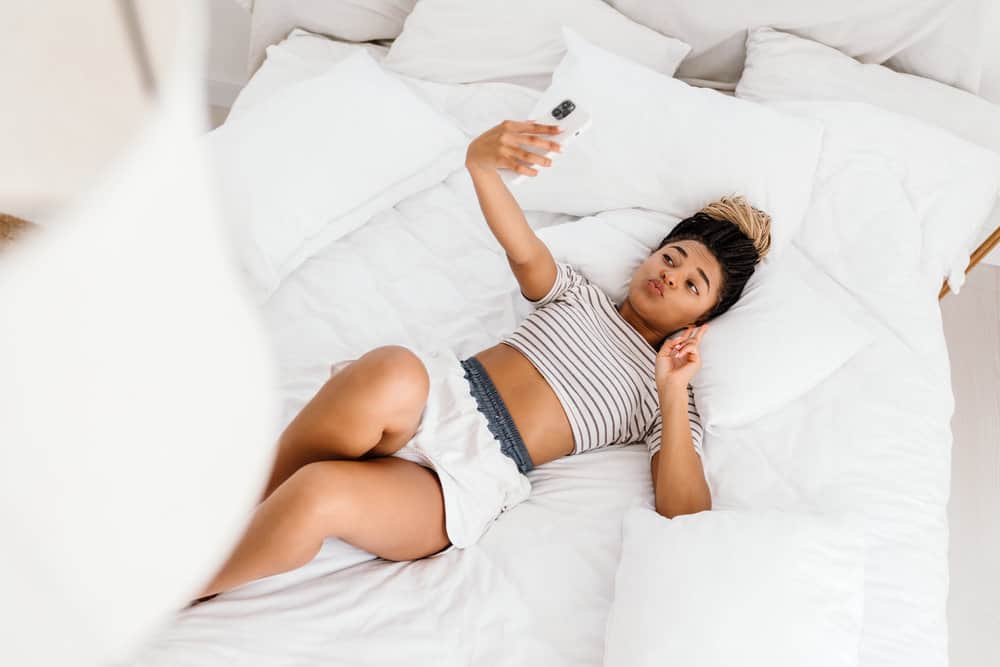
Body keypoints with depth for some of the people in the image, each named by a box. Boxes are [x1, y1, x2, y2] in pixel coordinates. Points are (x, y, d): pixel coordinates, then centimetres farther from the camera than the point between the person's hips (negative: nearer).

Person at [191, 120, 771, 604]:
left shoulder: (669, 399, 15)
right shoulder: (580, 294, 22)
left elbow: (685, 515, 1)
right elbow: (523, 251, -2)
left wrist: (674, 392, -8)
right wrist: (479, 162, -22)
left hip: (477, 476, -2)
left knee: (318, 496, -32)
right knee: (390, 372, -38)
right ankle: (249, 509, -12)